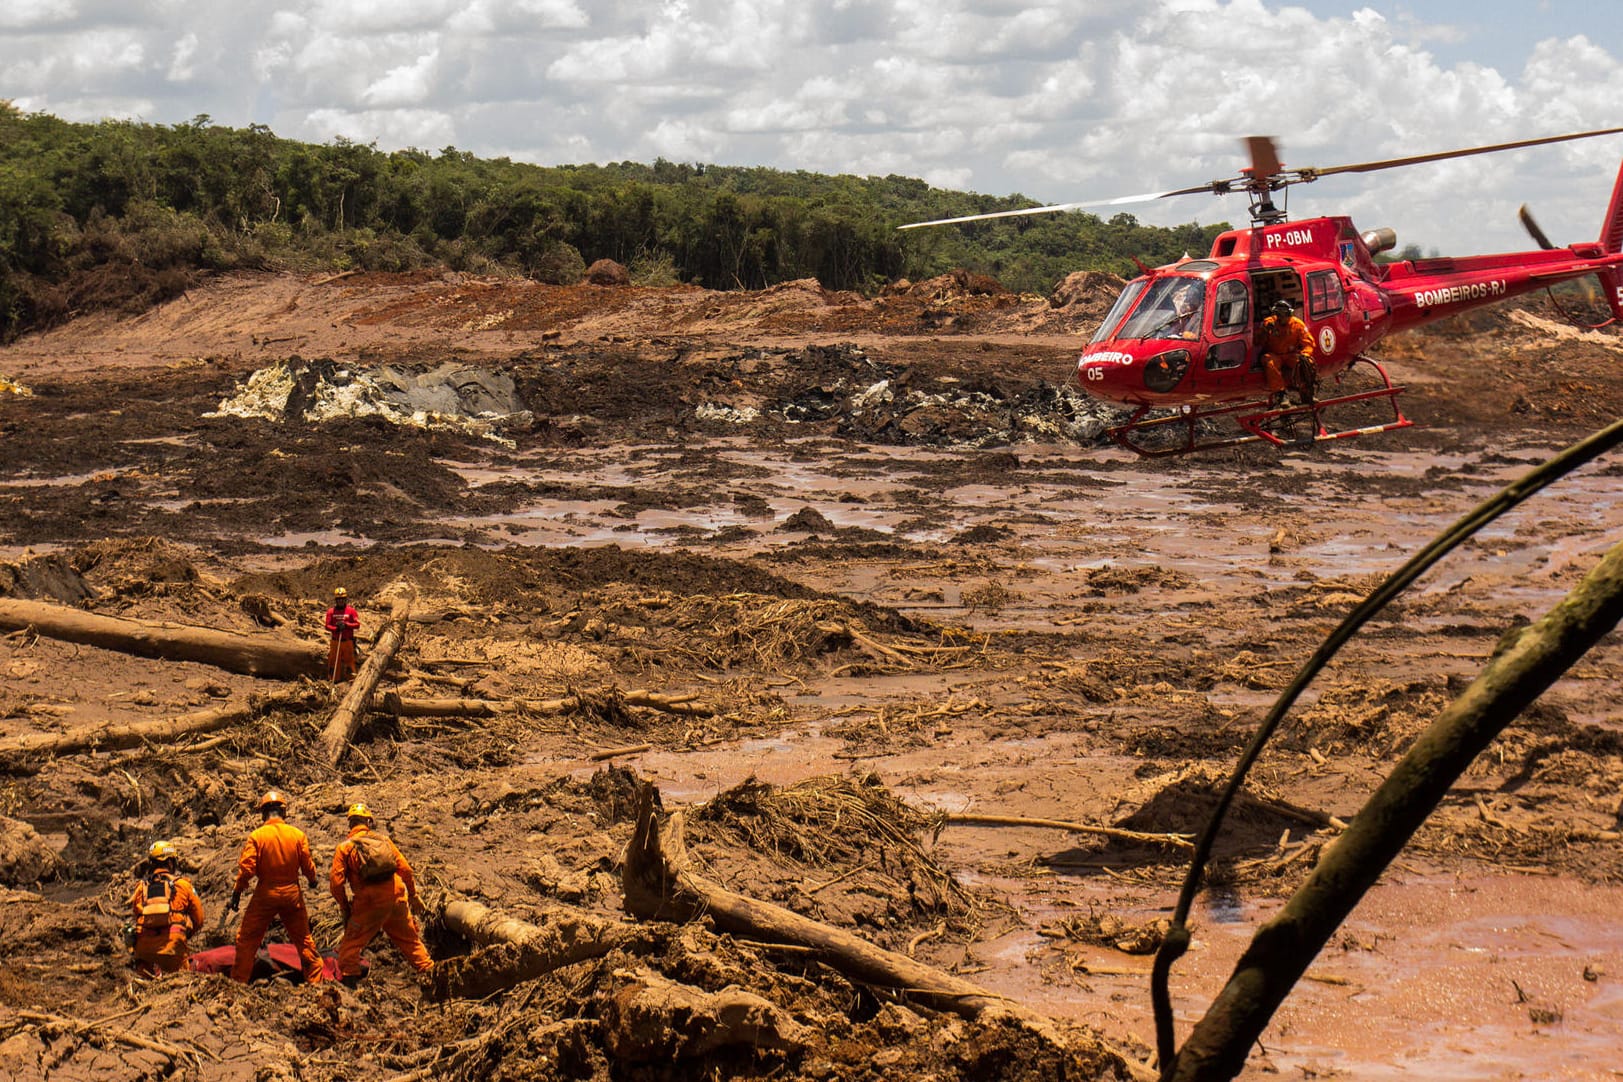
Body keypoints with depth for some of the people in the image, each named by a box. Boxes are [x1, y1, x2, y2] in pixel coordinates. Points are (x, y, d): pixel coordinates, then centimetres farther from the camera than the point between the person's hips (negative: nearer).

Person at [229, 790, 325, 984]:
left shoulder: (256, 836, -9)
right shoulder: (298, 834, -2)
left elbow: (246, 867, -11)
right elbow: (308, 865, 3)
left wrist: (237, 893, 0)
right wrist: (312, 880, 25)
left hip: (265, 893, -3)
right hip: (292, 893, 3)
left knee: (247, 939, 7)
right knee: (303, 938, 15)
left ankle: (238, 981, 6)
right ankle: (315, 980, 16)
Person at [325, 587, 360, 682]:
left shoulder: (351, 611, 0)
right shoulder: (331, 612, 5)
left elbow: (357, 624, -3)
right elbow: (327, 626, 3)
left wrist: (346, 624, -16)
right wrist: (336, 628, -16)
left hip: (348, 641, -2)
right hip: (335, 641, 2)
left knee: (349, 660, -1)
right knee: (333, 661, 4)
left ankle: (351, 680, 5)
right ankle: (335, 680, 13)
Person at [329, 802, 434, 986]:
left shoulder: (345, 847, 3)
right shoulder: (383, 840, 11)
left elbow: (336, 882, -4)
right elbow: (405, 869, 9)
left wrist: (345, 907, 8)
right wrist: (413, 895, 19)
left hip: (369, 902, -3)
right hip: (397, 898, 3)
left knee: (351, 942, 6)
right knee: (410, 939, 17)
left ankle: (349, 980, -3)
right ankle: (428, 970, 22)